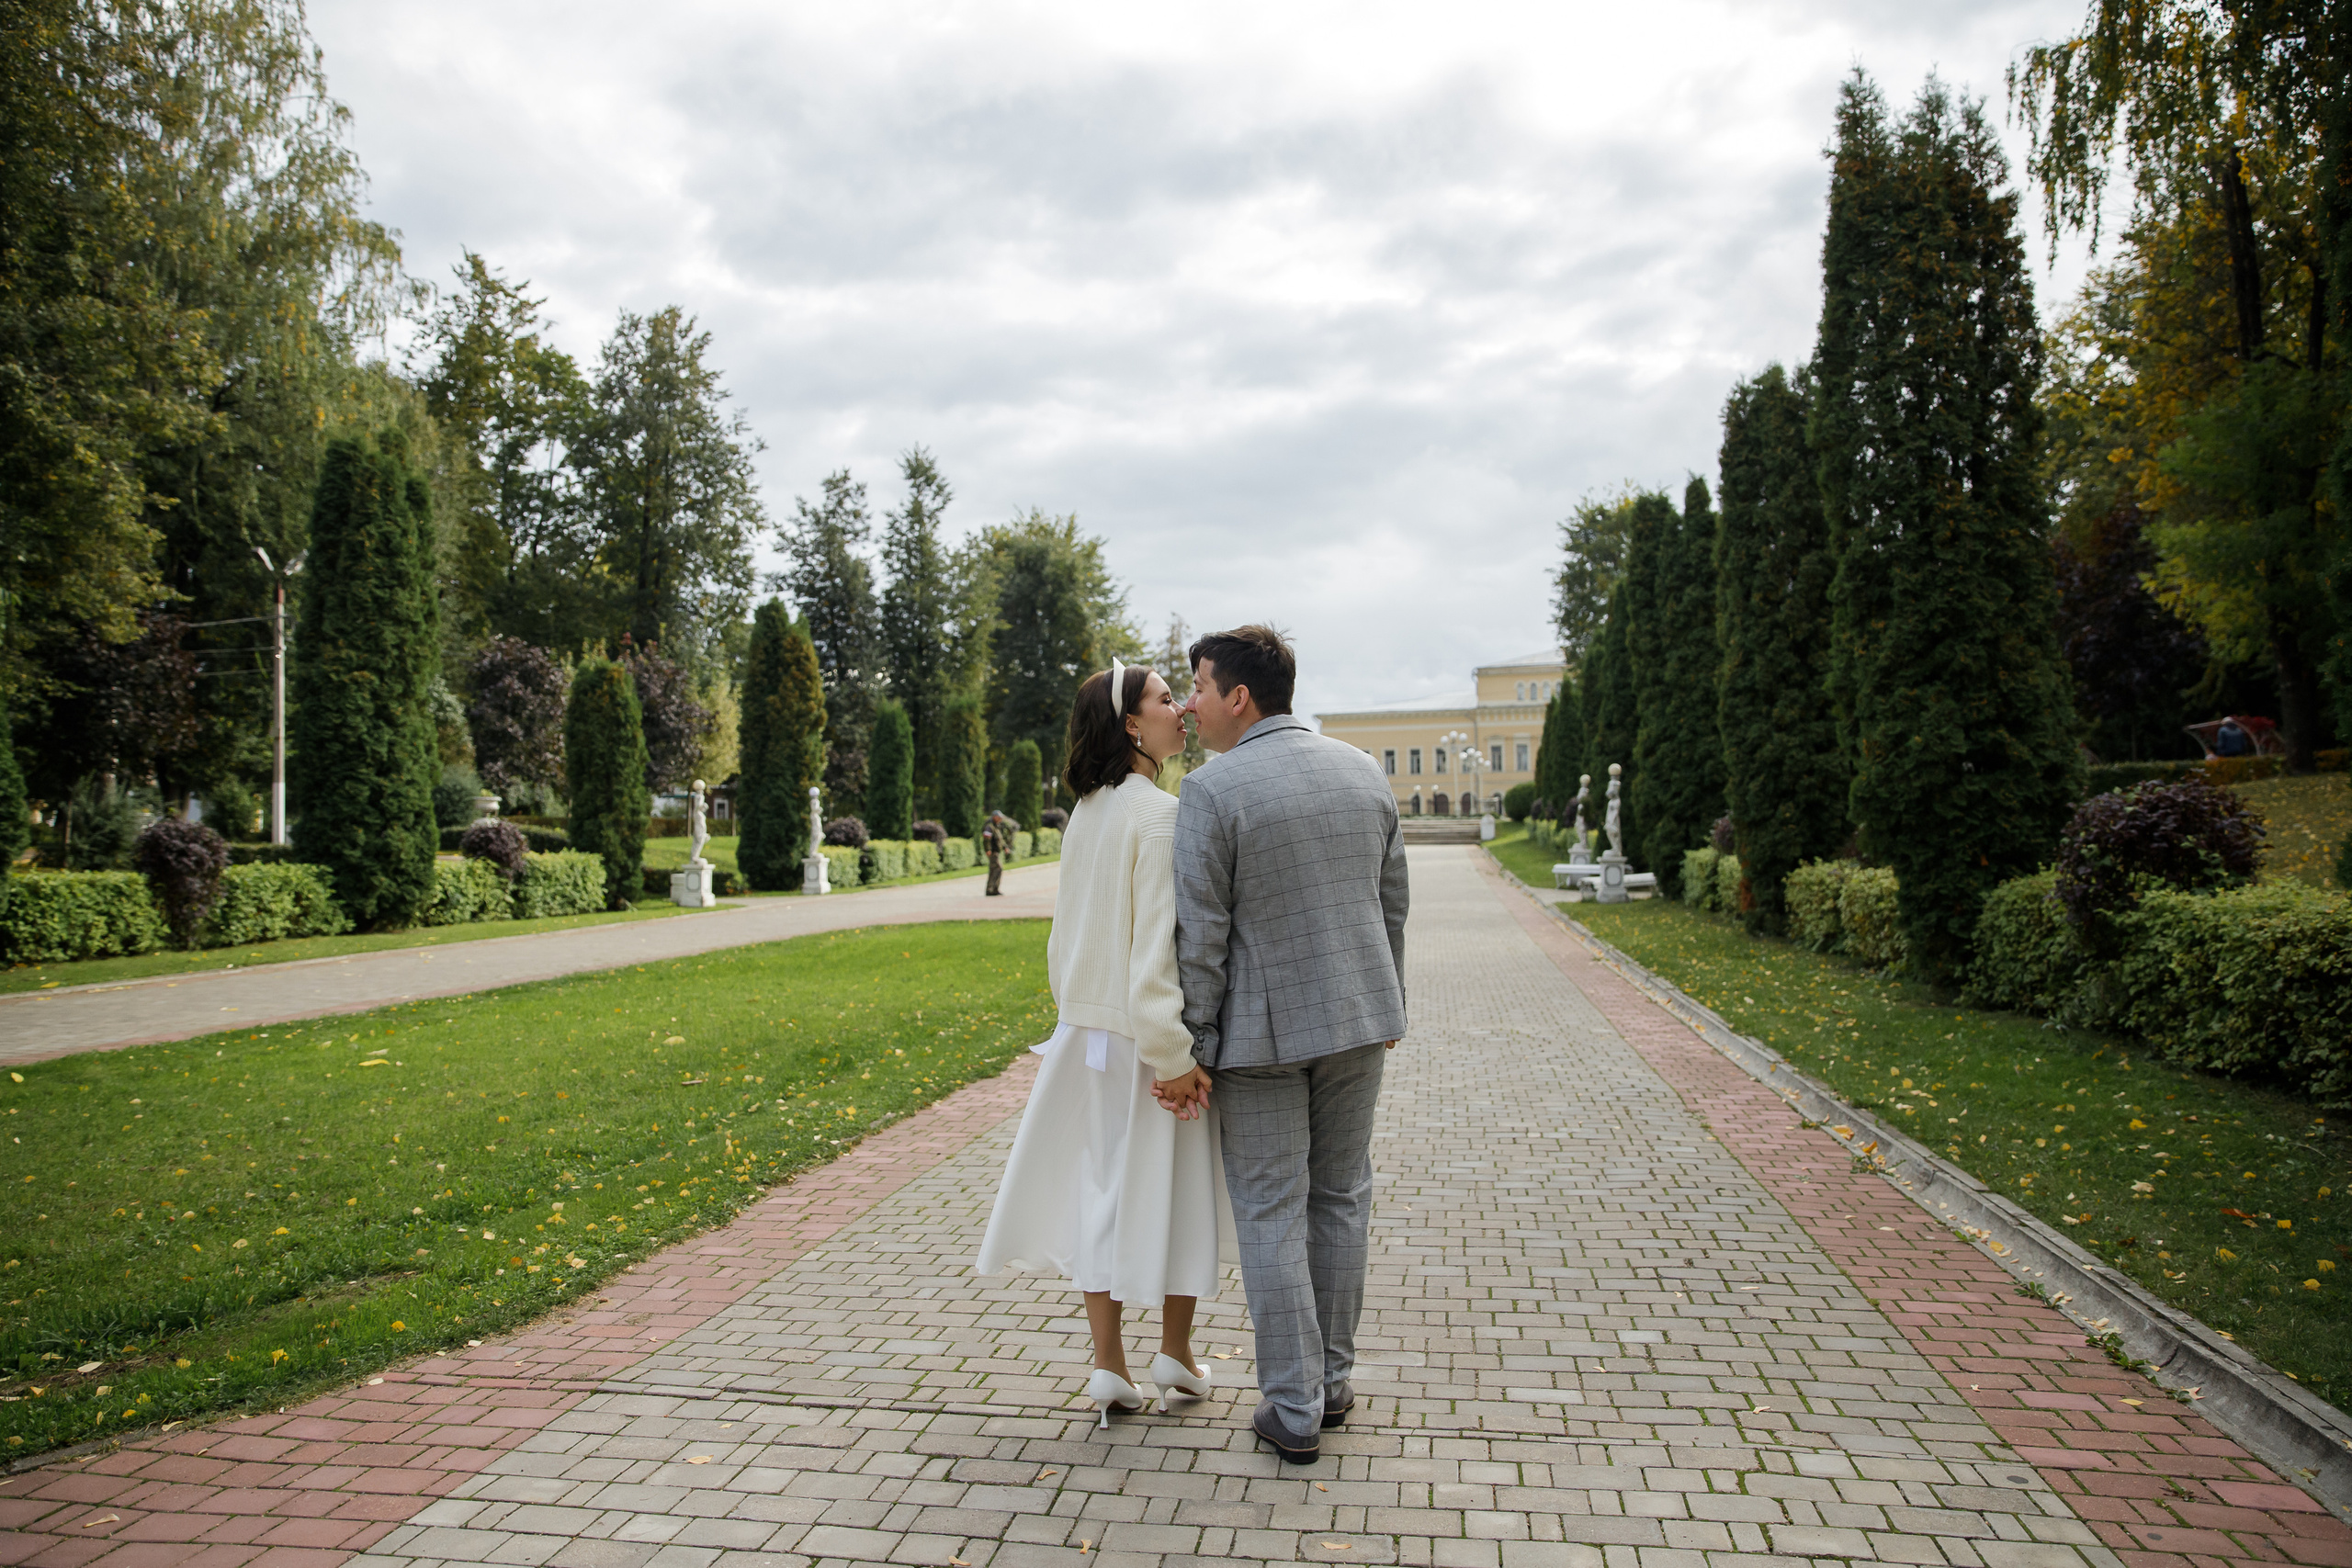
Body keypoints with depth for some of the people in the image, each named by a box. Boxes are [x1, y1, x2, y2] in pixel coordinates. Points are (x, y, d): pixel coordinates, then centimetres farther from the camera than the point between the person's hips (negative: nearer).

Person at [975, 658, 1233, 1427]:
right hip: (1150, 1038, -7)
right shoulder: (1160, 815, -18)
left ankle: (1109, 1366, 20)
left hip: (1089, 1034, 7)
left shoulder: (1086, 813, 6)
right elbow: (1159, 943, -23)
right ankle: (1175, 1350, 27)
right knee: (1173, 1187, 11)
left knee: (1103, 1188, 12)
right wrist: (1174, 1055, -20)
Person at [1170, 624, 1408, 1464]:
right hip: (1358, 1017, 6)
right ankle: (1332, 1379, 28)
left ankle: (1293, 1409, 13)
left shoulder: (1212, 788, -15)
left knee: (1271, 1217, 5)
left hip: (1261, 1031, -5)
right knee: (1341, 1198, 16)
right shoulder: (1364, 770, 3)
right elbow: (1393, 903, 9)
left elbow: (1201, 936, -15)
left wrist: (1191, 1050, -7)